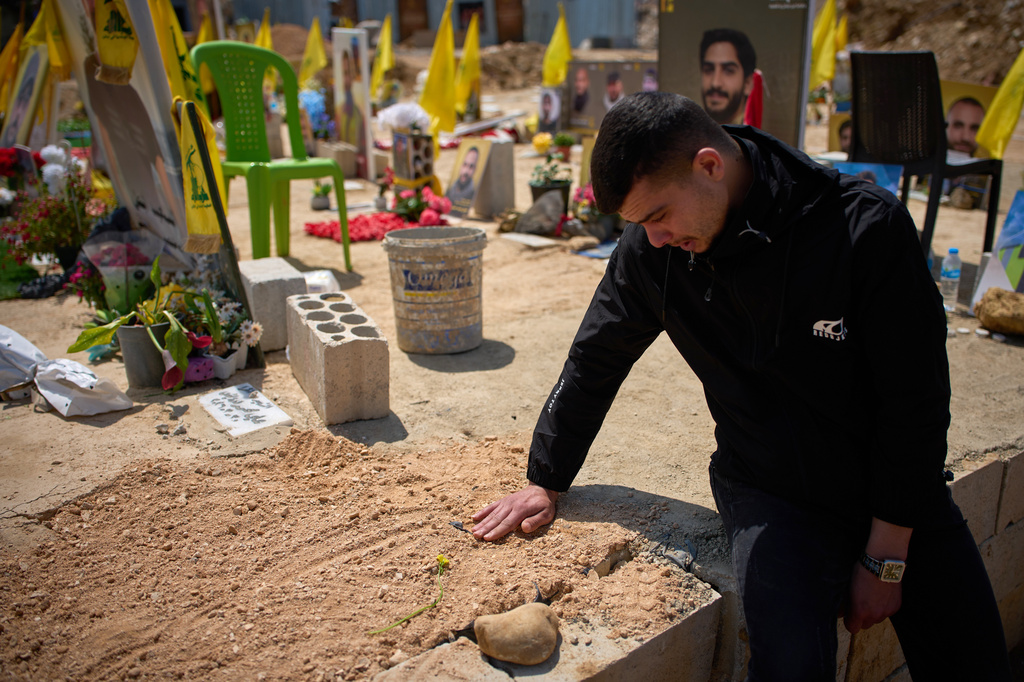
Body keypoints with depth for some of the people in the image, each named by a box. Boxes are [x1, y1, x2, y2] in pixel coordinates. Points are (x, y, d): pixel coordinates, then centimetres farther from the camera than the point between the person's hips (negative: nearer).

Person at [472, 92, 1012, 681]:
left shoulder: (867, 229, -19)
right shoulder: (652, 250, -12)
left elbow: (915, 404, -14)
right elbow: (595, 361, 3)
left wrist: (885, 559, -10)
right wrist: (546, 482, 8)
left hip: (900, 490, 1)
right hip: (769, 494, 0)